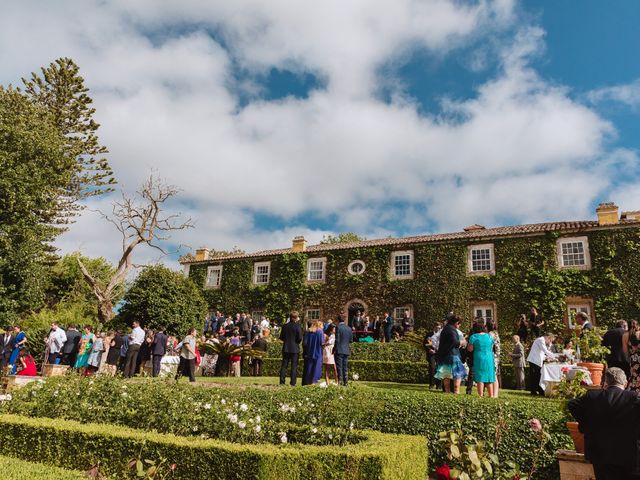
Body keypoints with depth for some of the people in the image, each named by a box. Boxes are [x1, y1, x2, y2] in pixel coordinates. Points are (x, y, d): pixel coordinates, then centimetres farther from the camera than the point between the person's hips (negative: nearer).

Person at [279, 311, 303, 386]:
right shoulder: (297, 326, -11)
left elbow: (281, 337, 4)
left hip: (286, 348, 4)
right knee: (294, 366, 3)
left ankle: (282, 381, 9)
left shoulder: (285, 326, 1)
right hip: (295, 349, -3)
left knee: (284, 365, 10)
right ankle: (293, 383, 3)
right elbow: (300, 338, -13)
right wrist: (296, 342, 7)